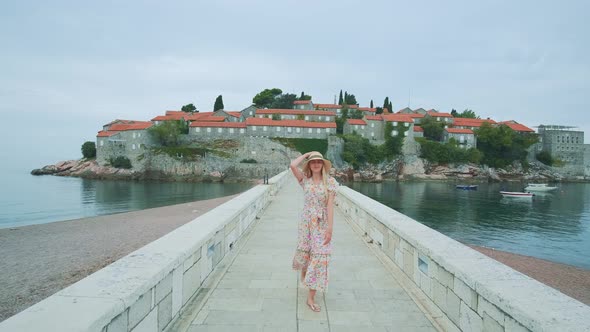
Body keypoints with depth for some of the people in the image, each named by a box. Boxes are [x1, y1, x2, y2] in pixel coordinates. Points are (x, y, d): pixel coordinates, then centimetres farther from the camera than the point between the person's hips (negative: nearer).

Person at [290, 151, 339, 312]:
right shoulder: (305, 180, 0)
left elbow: (330, 205, -10)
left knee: (319, 257, -3)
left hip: (322, 223, -2)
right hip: (306, 221, 2)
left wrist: (330, 228, -15)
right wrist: (307, 154, -3)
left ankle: (311, 297, 5)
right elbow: (293, 165, -16)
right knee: (304, 252, 15)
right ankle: (304, 273, 51)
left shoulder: (330, 182, -5)